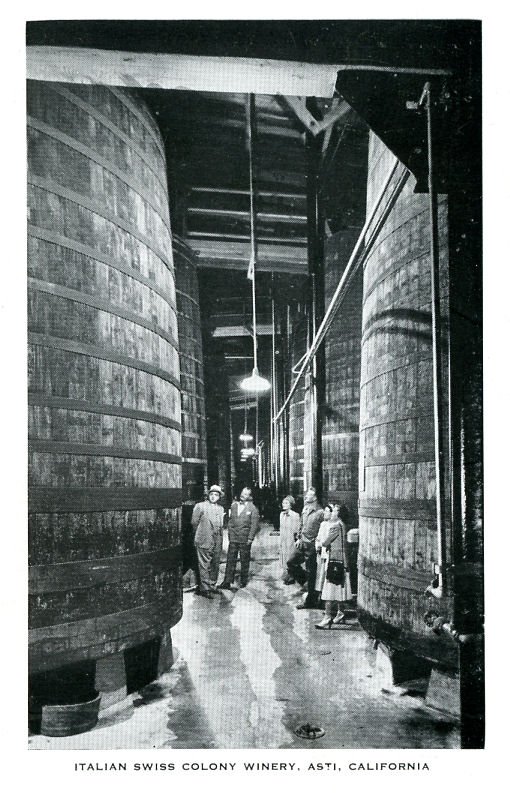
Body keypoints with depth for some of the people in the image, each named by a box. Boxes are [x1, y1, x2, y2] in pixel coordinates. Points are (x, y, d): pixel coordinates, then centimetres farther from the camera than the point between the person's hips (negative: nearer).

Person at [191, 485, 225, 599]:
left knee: (215, 565, 10)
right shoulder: (200, 506, -3)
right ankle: (205, 589, 4)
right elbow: (194, 522, 1)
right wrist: (200, 533, 8)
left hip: (217, 542, 5)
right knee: (204, 565, -2)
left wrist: (219, 536, 13)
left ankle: (211, 586, 22)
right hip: (204, 542, -5)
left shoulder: (220, 509, 13)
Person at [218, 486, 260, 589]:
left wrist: (250, 538, -10)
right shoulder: (234, 505, 11)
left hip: (245, 539, -3)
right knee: (230, 559, 1)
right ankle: (227, 582, 2)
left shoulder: (253, 508, -2)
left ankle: (244, 581, 19)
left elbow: (254, 524, -5)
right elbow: (230, 521, 14)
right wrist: (230, 533, 7)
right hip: (233, 538, 3)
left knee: (244, 561, 6)